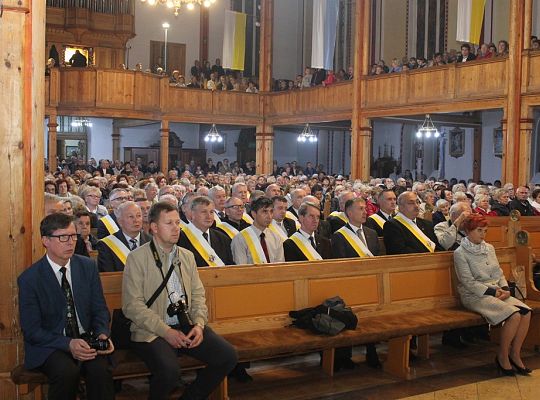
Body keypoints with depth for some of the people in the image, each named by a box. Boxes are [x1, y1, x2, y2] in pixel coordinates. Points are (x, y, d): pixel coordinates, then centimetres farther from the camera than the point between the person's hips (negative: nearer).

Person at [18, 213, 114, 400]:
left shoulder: (88, 267, 4)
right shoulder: (29, 279, -7)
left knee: (100, 369, -30)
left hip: (86, 342, 2)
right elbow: (31, 330, -9)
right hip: (49, 345, -2)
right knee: (67, 372, -33)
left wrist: (102, 334, -13)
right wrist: (68, 344, -24)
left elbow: (100, 309, 9)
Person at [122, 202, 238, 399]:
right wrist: (166, 331, -16)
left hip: (187, 326, 6)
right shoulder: (137, 258, -3)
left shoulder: (187, 256, 16)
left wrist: (199, 324, -5)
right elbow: (132, 305, -10)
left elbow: (198, 295, 14)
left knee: (228, 356, -13)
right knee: (169, 371, -33)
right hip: (152, 331, -6)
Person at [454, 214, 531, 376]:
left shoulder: (489, 248, 15)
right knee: (514, 315, -26)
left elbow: (498, 273, 16)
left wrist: (505, 288, -3)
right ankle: (502, 356, -9)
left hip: (496, 292, 7)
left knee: (526, 312, -19)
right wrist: (492, 292, -16)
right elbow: (468, 282, -12)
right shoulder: (460, 253, -6)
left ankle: (515, 354, -5)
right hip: (475, 296, -7)